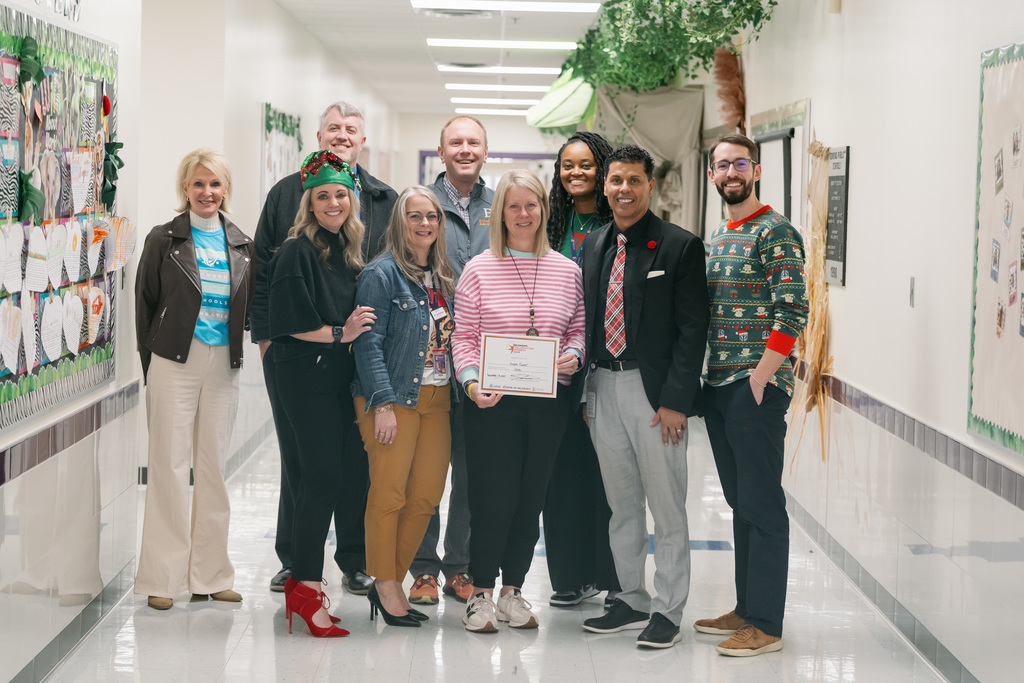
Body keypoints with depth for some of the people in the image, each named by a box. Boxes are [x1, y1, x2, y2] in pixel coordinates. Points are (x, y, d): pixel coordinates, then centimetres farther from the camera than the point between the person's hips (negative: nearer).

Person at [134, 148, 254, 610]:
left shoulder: (240, 245, 10)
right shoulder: (164, 240, -1)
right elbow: (145, 304, 2)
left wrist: (233, 351, 3)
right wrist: (152, 359, 0)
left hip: (223, 365, 4)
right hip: (174, 363, -4)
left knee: (214, 466, 8)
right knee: (170, 464, -3)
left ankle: (209, 573, 15)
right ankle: (162, 576, 2)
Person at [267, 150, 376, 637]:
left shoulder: (347, 252, 15)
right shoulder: (297, 252, -9)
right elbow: (291, 322, -14)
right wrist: (339, 334, -9)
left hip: (338, 377, 8)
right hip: (305, 378, -8)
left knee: (323, 478, 9)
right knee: (324, 478, -11)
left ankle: (303, 581, 17)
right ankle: (305, 587, -6)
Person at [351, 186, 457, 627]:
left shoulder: (443, 277, 15)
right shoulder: (382, 274, -7)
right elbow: (368, 343, -12)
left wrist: (460, 390, 9)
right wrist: (383, 403, -18)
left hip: (437, 398, 7)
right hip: (393, 398, -7)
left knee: (427, 495, 4)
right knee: (389, 494, -6)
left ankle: (393, 581, 15)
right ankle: (385, 586, 4)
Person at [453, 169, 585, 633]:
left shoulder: (566, 271, 7)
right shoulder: (479, 269, 0)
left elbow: (579, 329, 14)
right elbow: (463, 336, 0)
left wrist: (574, 356, -7)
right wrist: (472, 382, -14)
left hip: (548, 401, 3)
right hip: (493, 402, -3)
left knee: (531, 497, 8)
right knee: (492, 498, -4)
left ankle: (513, 590, 20)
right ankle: (481, 594, 9)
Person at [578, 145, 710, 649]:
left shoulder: (679, 247, -6)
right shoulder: (594, 246, 11)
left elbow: (693, 328, -10)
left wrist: (675, 400, -15)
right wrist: (585, 390, 8)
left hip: (655, 392, -6)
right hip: (603, 387, 6)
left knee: (667, 507, 0)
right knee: (621, 505, 13)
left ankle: (667, 611, 9)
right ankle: (631, 600, 24)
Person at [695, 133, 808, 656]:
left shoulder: (775, 232, -8)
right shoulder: (716, 238, 17)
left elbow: (792, 311, -15)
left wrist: (759, 377, -18)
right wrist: (707, 377, 12)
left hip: (757, 388, -8)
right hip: (718, 387, 8)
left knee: (762, 505, -6)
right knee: (740, 502, 13)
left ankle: (766, 624, -2)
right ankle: (746, 608, 21)